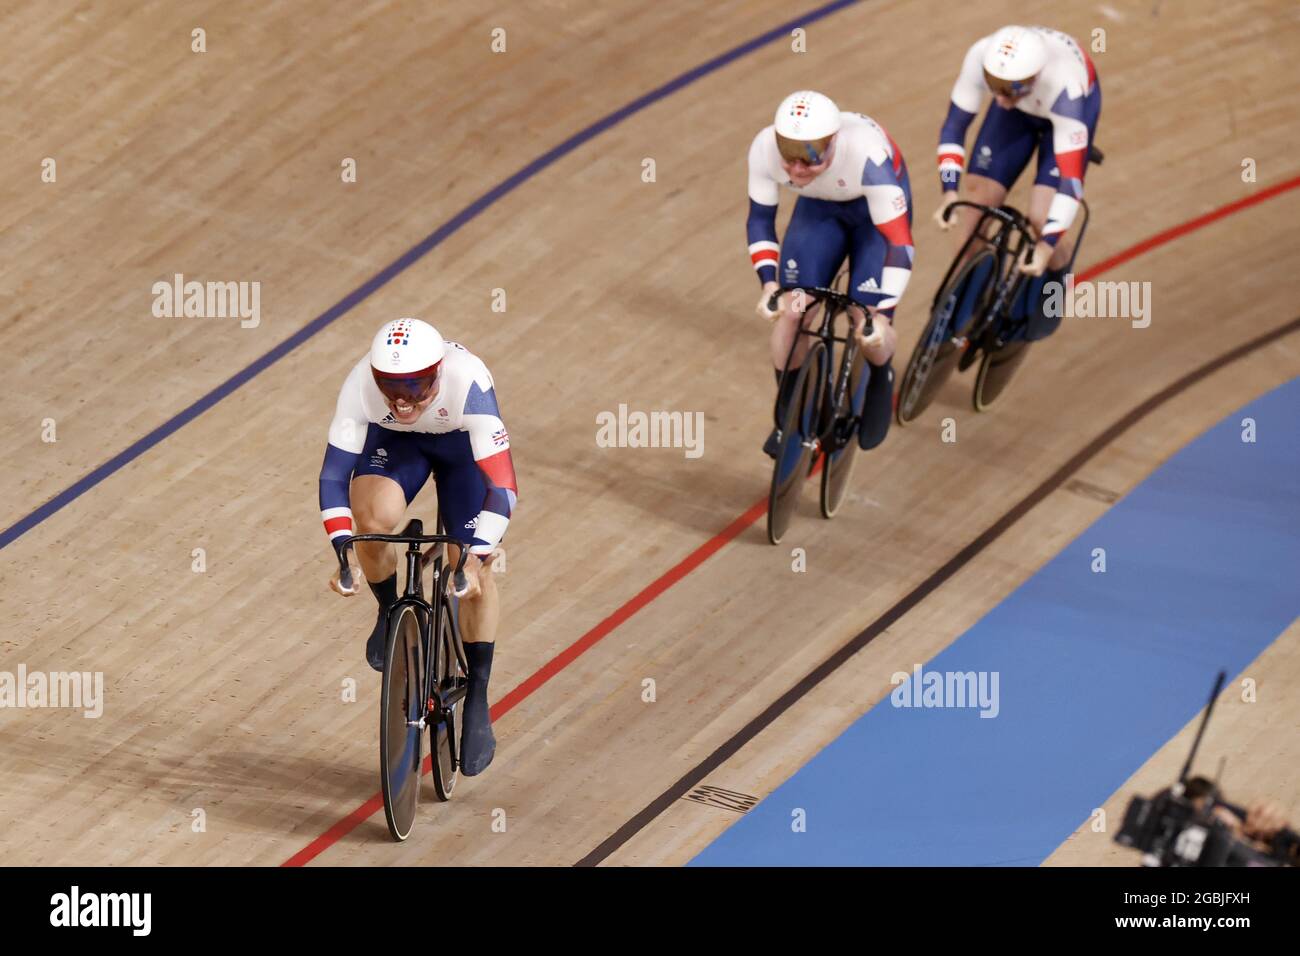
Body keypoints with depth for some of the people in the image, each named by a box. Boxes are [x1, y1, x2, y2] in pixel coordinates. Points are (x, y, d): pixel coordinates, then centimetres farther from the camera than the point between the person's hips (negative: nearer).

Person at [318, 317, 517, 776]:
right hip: (393, 442, 1)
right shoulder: (361, 386, -36)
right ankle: (390, 612, 3)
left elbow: (502, 485, -42)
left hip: (463, 444, -1)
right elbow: (334, 474, -31)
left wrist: (476, 558, -51)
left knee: (473, 570, -7)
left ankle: (477, 703, 9)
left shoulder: (467, 385, -41)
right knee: (373, 519, -28)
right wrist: (342, 551, -41)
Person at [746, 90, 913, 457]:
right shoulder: (765, 148, -31)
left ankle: (880, 381, 24)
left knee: (868, 326, -11)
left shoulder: (867, 157, -42)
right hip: (819, 207, 3)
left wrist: (882, 315, -41)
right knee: (790, 311, -10)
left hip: (877, 207, -3)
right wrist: (769, 282, -28)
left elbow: (898, 240, -36)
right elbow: (760, 219, -16)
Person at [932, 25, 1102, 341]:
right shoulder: (981, 57, -37)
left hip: (1070, 108, -3)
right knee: (977, 203, -6)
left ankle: (1056, 279, 17)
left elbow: (1071, 176, -43)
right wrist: (949, 190, -35)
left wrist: (1047, 245, -47)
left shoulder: (1064, 88, -44)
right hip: (1019, 111, 3)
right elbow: (955, 124, -24)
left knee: (1042, 219, -15)